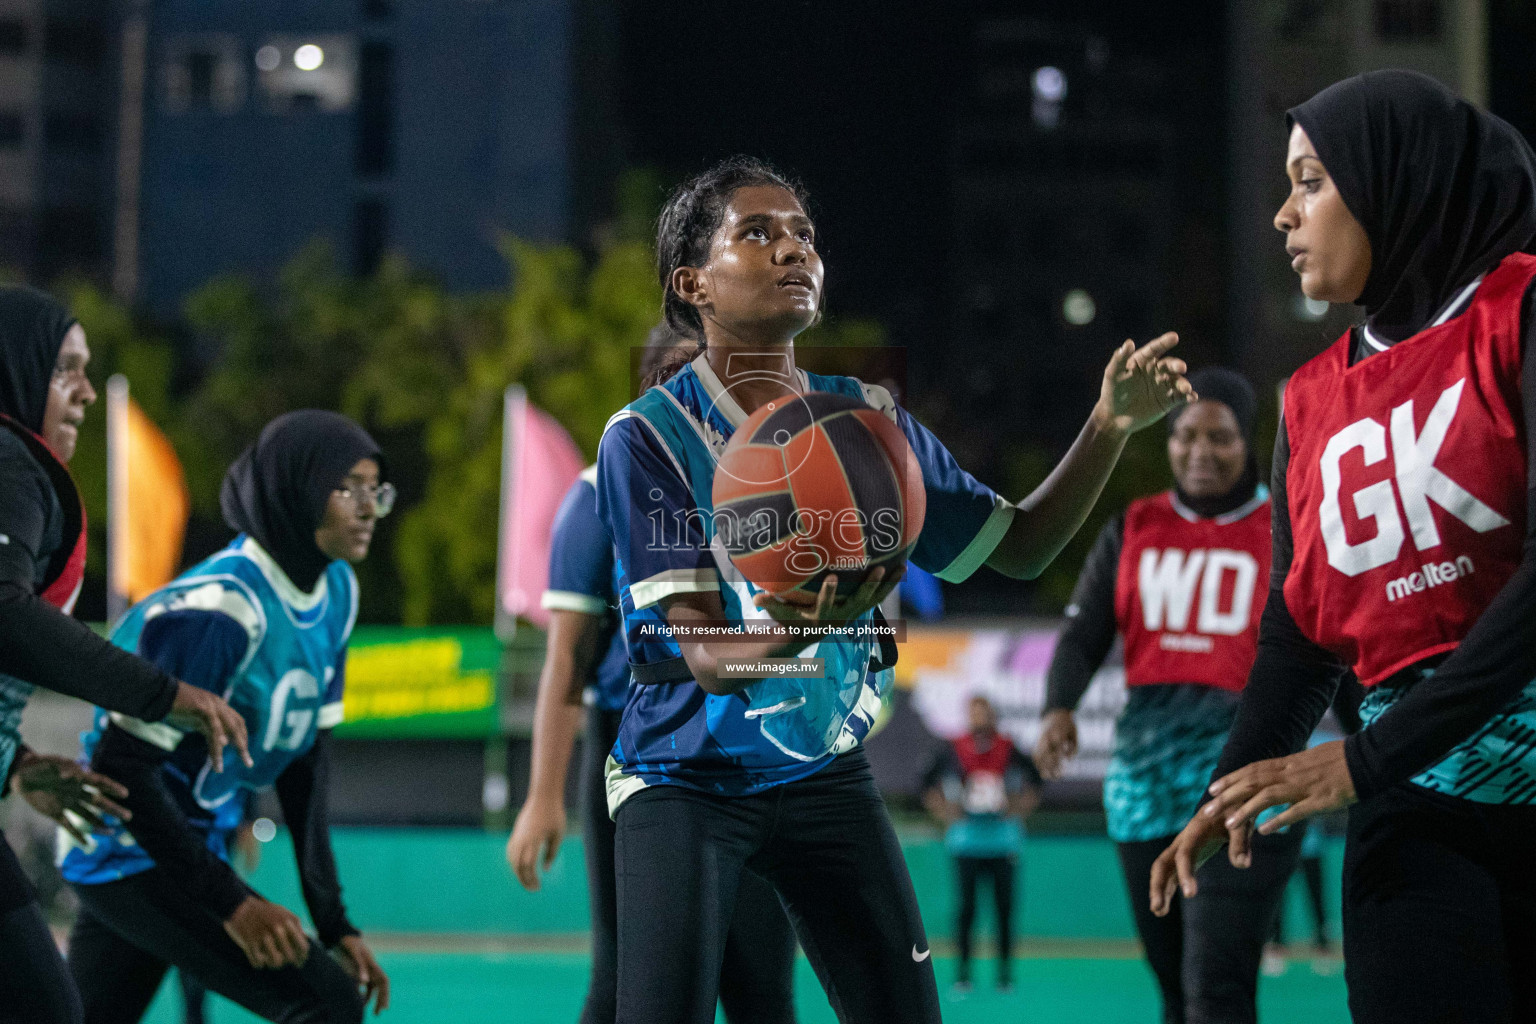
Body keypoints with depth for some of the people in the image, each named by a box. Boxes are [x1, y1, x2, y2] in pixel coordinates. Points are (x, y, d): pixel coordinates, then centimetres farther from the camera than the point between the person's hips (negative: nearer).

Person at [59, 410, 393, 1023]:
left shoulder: (336, 592, 3)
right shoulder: (220, 611, -24)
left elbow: (306, 755, 10)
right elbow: (122, 766, -25)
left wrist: (333, 922, 6)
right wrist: (232, 903, -25)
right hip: (130, 853, -9)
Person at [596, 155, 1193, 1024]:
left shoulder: (868, 420, 0)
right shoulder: (647, 437, -16)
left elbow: (1018, 546, 8)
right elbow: (705, 657, -23)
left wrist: (1112, 425, -5)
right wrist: (800, 626, -45)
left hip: (825, 771, 4)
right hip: (685, 779, -4)